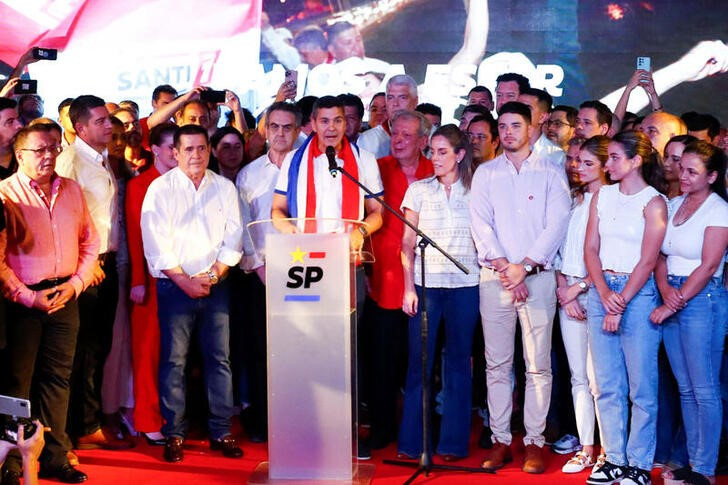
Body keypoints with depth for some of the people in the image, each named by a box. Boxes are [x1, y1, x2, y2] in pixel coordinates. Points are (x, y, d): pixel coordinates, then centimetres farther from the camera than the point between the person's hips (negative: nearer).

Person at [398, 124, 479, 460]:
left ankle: (453, 442, 10)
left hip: (464, 285, 0)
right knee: (419, 362, -2)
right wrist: (409, 287, -3)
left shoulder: (475, 191, 6)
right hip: (425, 284, 0)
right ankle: (411, 442, 6)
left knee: (458, 362, 3)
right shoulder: (419, 190, 7)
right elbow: (407, 243, 5)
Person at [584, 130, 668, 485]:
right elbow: (590, 248, 6)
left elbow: (647, 261, -9)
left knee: (641, 385, -1)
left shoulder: (654, 202, -4)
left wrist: (620, 304, -13)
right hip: (600, 291, 5)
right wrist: (604, 293, -8)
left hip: (638, 292, -5)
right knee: (606, 384, 7)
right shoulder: (602, 196, 11)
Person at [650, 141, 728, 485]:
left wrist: (673, 304, -13)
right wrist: (665, 290, -8)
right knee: (685, 388, 10)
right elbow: (661, 255, 10)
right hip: (671, 298, 7)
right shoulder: (674, 204, 11)